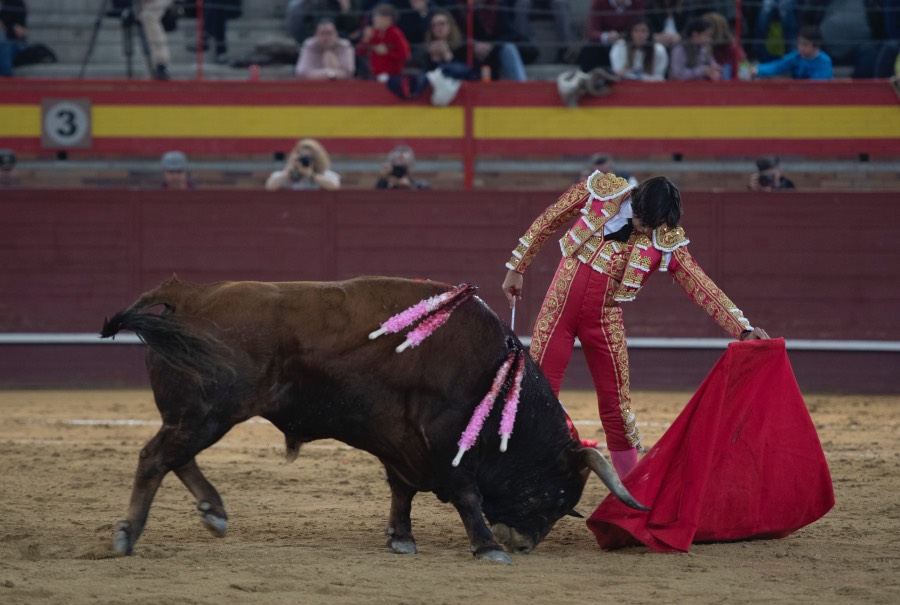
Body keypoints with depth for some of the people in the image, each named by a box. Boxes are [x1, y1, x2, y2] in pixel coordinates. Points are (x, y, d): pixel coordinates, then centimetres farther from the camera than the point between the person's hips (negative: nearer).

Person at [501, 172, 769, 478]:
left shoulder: (666, 241, -7)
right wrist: (517, 267, 8)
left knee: (616, 406, 1)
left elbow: (701, 286, -7)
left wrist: (743, 328, -16)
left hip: (604, 319, 0)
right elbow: (548, 222, 4)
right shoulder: (600, 190, -7)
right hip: (560, 304, 0)